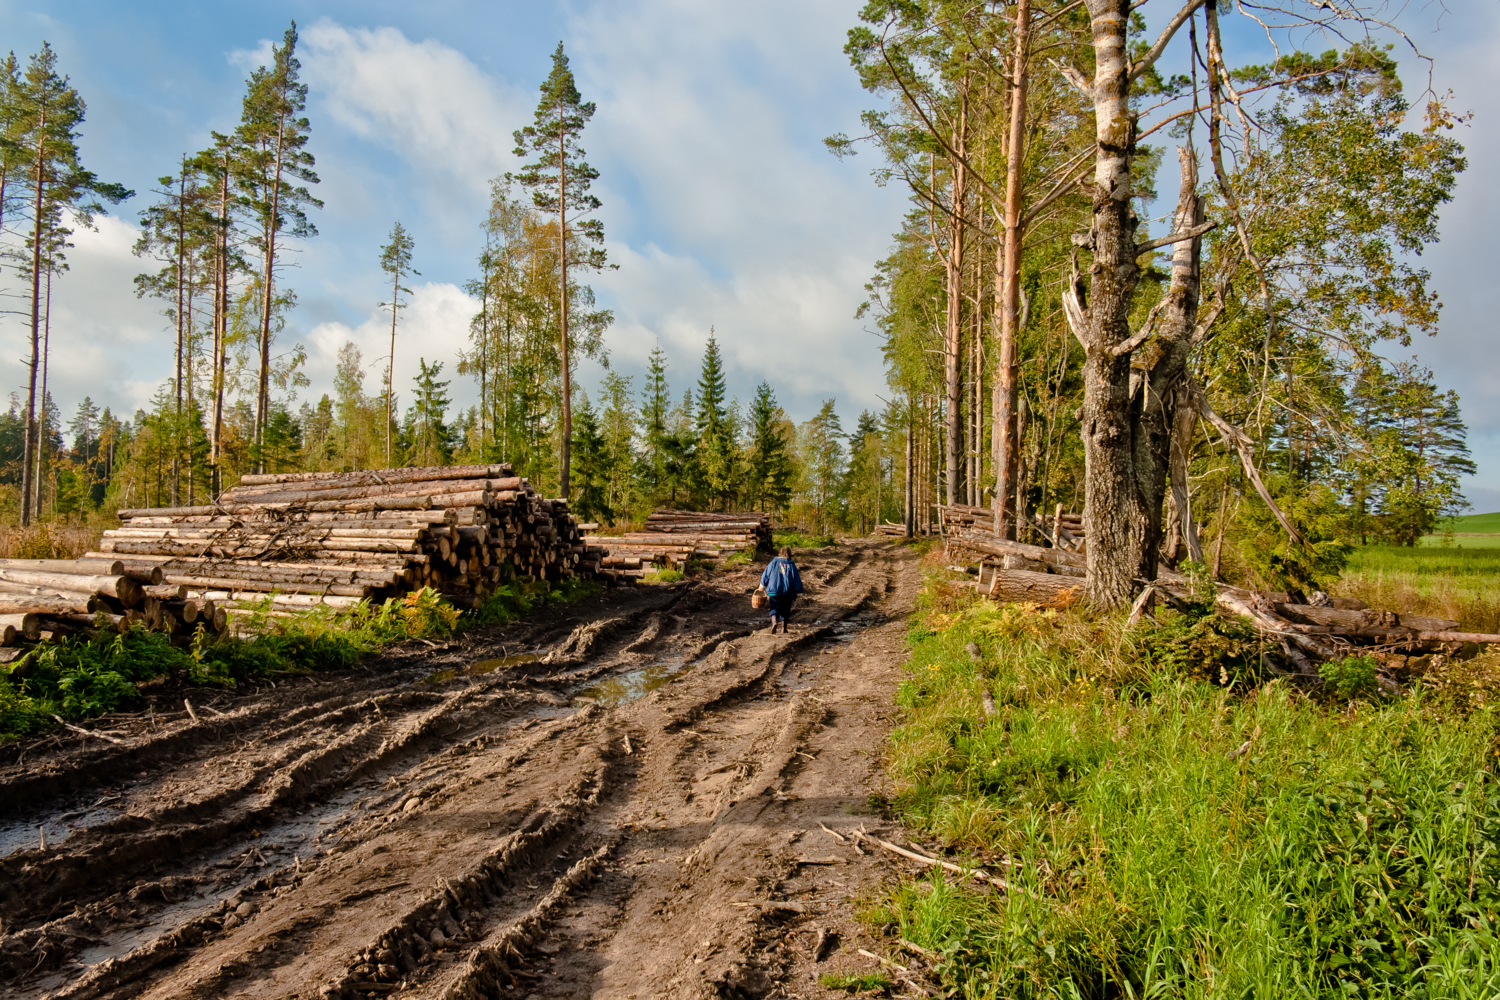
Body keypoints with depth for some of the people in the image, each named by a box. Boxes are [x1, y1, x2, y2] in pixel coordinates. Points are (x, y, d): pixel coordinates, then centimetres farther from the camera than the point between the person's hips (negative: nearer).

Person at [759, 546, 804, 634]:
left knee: (775, 608, 2)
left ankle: (774, 621, -26)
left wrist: (762, 586, 19)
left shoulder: (774, 562, 0)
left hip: (774, 591, -1)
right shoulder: (791, 565, 0)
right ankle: (783, 627, 20)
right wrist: (795, 594, 8)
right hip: (788, 592, 1)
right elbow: (797, 580, 0)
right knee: (785, 609, 15)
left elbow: (765, 575, 4)